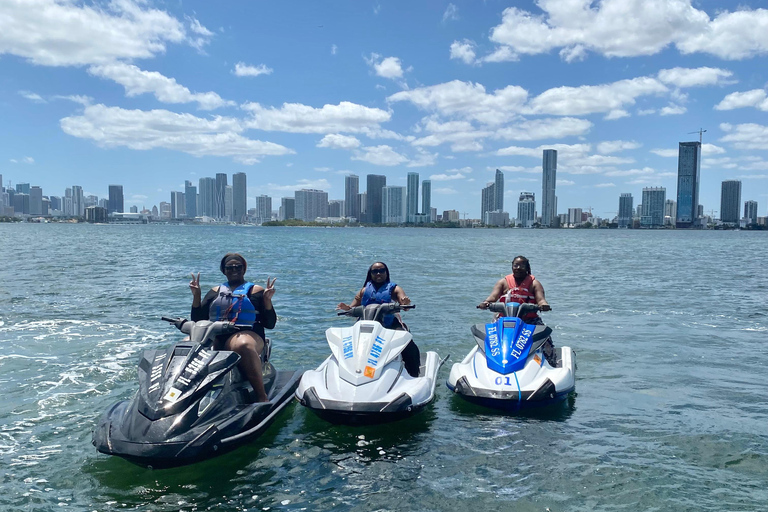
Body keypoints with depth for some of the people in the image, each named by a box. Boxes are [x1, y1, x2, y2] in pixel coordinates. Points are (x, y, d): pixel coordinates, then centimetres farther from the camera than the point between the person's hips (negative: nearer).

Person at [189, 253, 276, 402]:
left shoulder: (256, 291, 15)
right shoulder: (215, 292, 25)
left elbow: (270, 324, 7)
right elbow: (197, 320, 18)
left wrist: (267, 300, -6)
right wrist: (196, 295, 8)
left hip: (247, 335, -3)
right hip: (214, 338, 4)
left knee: (242, 345, -41)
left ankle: (262, 396, -41)